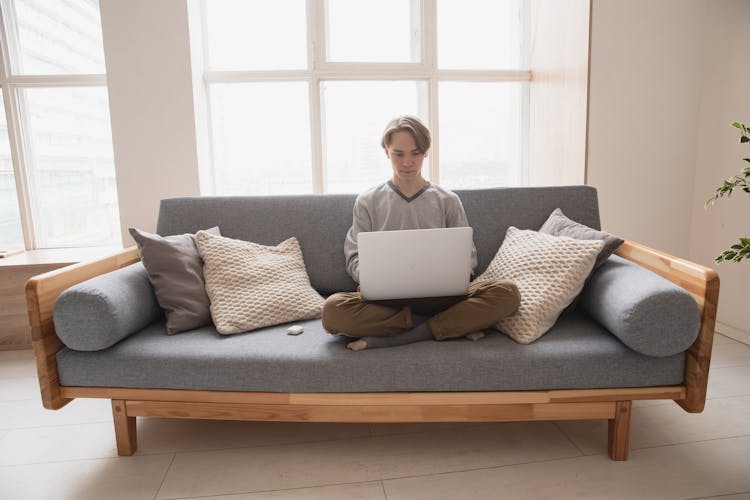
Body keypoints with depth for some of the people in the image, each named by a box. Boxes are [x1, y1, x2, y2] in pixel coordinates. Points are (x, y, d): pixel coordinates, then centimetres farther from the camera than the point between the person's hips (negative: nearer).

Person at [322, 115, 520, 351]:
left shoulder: (448, 201, 11)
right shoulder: (367, 202, 10)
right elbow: (355, 259, 6)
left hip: (439, 296, 1)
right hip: (386, 299, 0)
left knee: (507, 292, -25)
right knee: (333, 309, -32)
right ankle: (457, 325, -20)